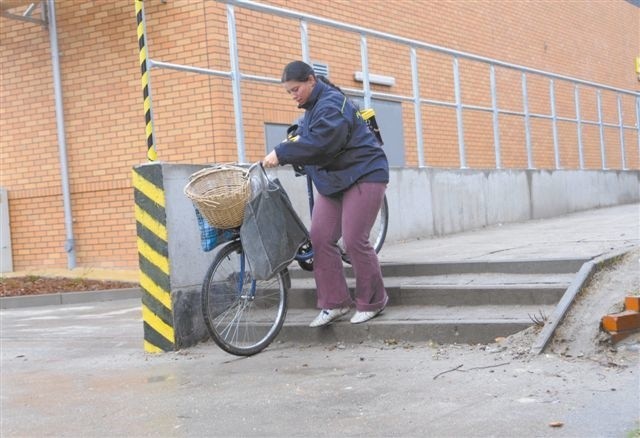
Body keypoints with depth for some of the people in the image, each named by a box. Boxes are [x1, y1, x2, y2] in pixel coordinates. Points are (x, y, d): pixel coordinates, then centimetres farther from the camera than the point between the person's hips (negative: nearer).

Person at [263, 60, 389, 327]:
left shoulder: (331, 105, -18)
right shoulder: (313, 107, 14)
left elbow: (318, 142, -30)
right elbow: (305, 135, 21)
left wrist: (281, 154, -28)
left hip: (363, 176, -9)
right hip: (333, 180, 10)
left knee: (354, 240, -11)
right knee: (320, 238, -1)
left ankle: (372, 302, 6)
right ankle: (335, 303, 5)